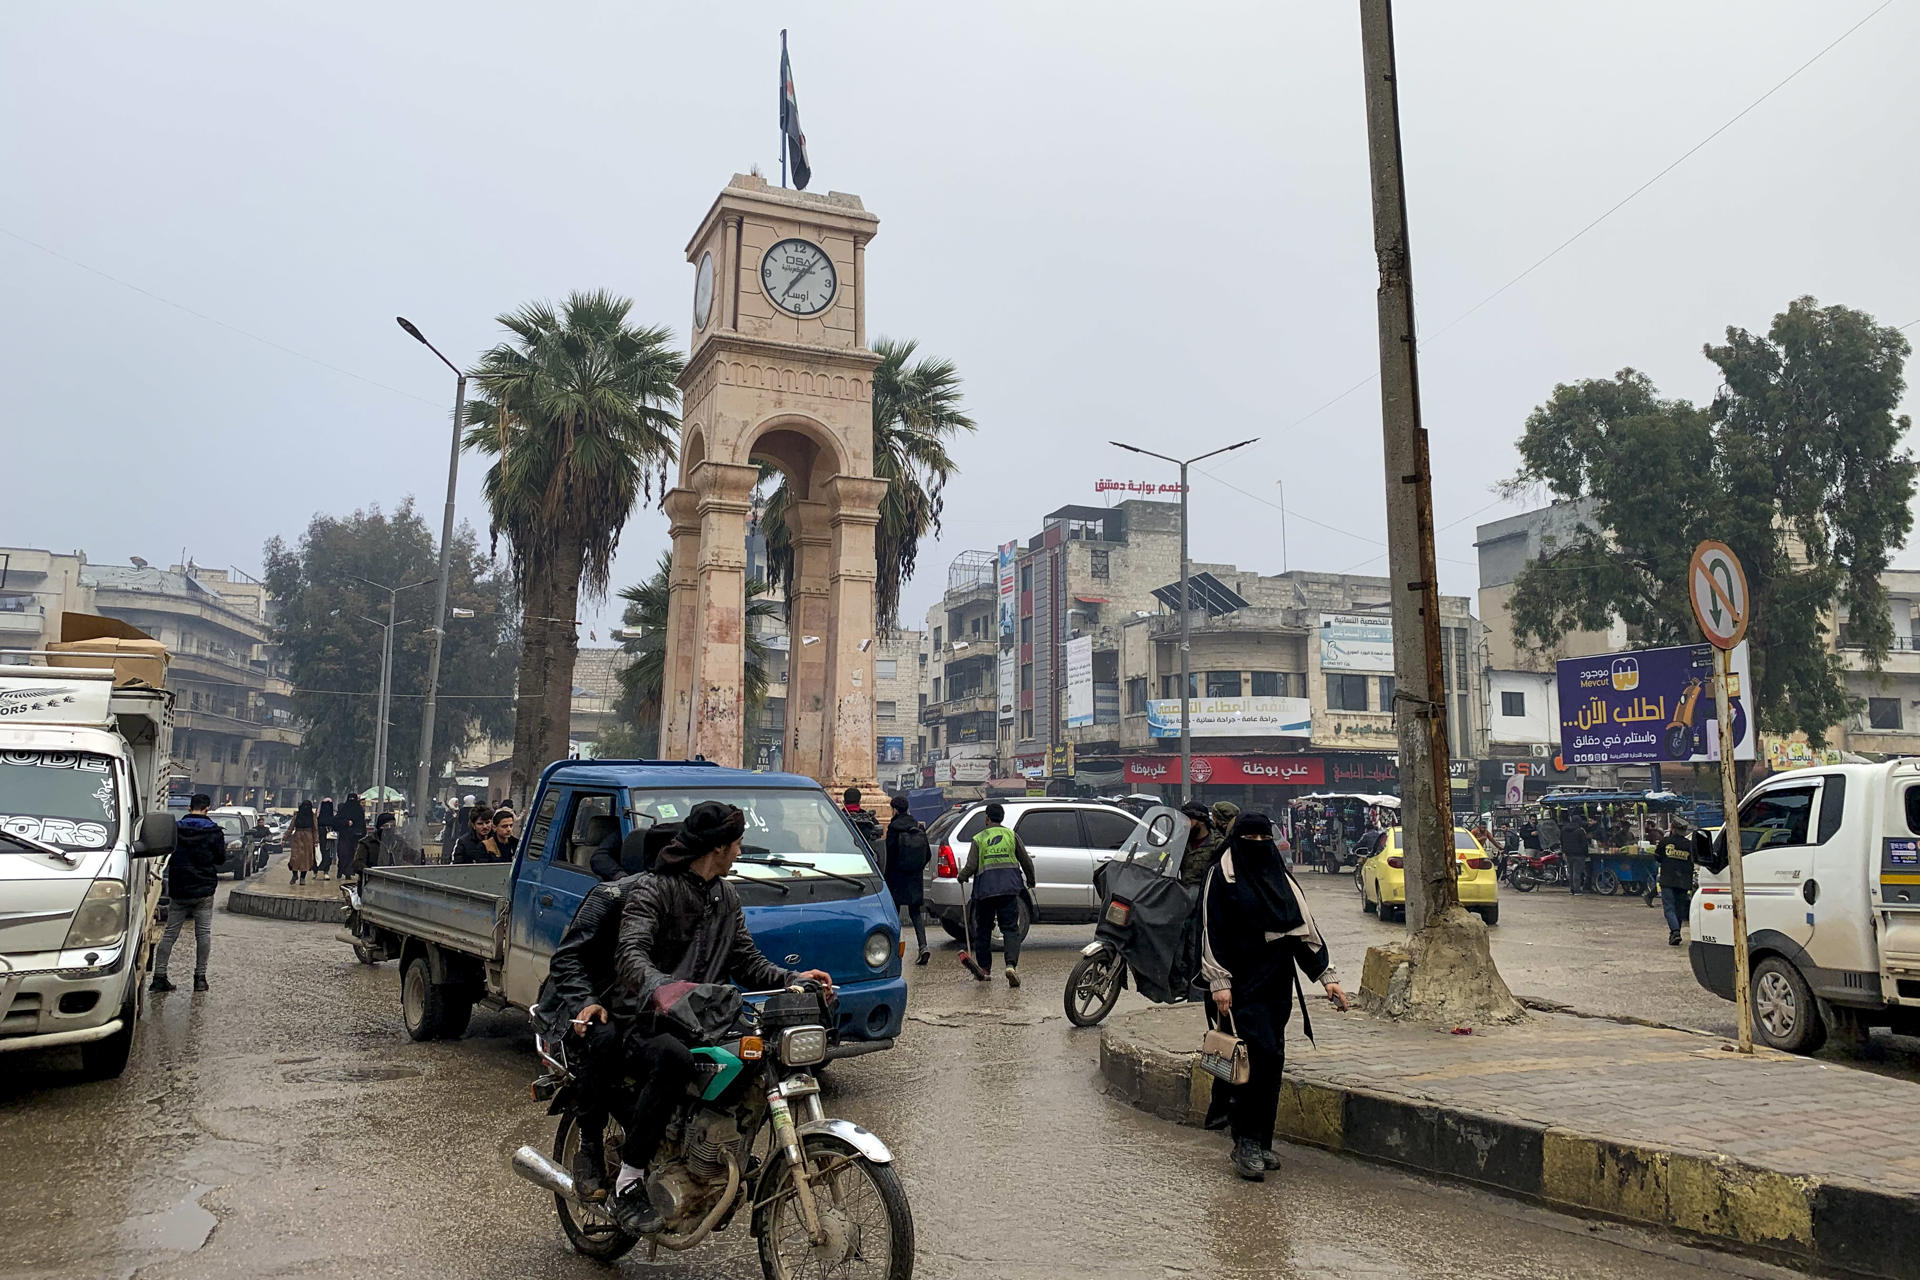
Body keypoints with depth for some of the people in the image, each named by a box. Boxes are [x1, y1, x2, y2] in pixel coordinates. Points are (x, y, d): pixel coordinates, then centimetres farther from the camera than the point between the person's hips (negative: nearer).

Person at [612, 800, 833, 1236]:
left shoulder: (725, 898, 18)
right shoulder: (651, 888, -7)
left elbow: (746, 961, 16)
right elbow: (631, 954, -23)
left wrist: (793, 979, -3)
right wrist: (660, 988, -44)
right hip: (646, 1023, -7)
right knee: (674, 1059, -38)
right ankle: (629, 1179, -25)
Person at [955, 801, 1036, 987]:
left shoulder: (978, 839, 3)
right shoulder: (1011, 835, 7)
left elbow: (971, 867, -3)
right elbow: (1026, 862, 10)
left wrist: (961, 876, 18)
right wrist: (1030, 880, 27)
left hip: (985, 890, 0)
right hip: (1009, 888, 0)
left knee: (983, 930, 13)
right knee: (1010, 928, 0)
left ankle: (983, 968, 18)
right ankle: (1011, 964, -20)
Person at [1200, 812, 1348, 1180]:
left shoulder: (1282, 881, 14)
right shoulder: (1222, 877, -2)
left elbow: (1306, 929, 13)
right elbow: (1212, 933, -6)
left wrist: (1327, 975, 7)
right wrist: (1219, 982, -13)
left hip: (1277, 984, 6)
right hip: (1242, 983, -6)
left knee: (1272, 1061, 6)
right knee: (1259, 1056, -15)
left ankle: (1260, 1142, 16)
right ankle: (1246, 1142, -7)